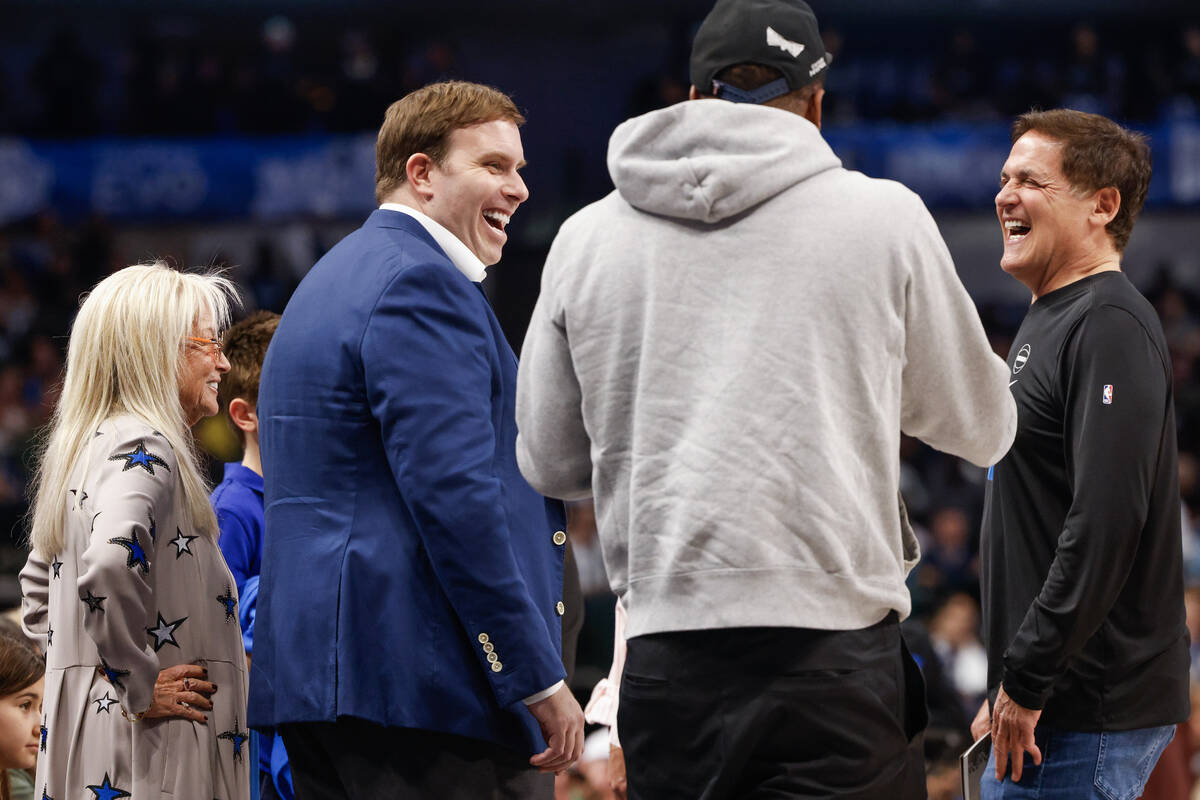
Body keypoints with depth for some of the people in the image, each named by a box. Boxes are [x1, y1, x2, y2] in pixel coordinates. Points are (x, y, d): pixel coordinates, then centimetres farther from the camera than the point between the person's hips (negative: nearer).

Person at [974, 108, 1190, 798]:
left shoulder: (1111, 327, -13)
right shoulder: (1048, 322, 20)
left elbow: (1108, 521, -23)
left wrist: (1027, 681, -22)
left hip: (1092, 713, -10)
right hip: (1045, 704, 10)